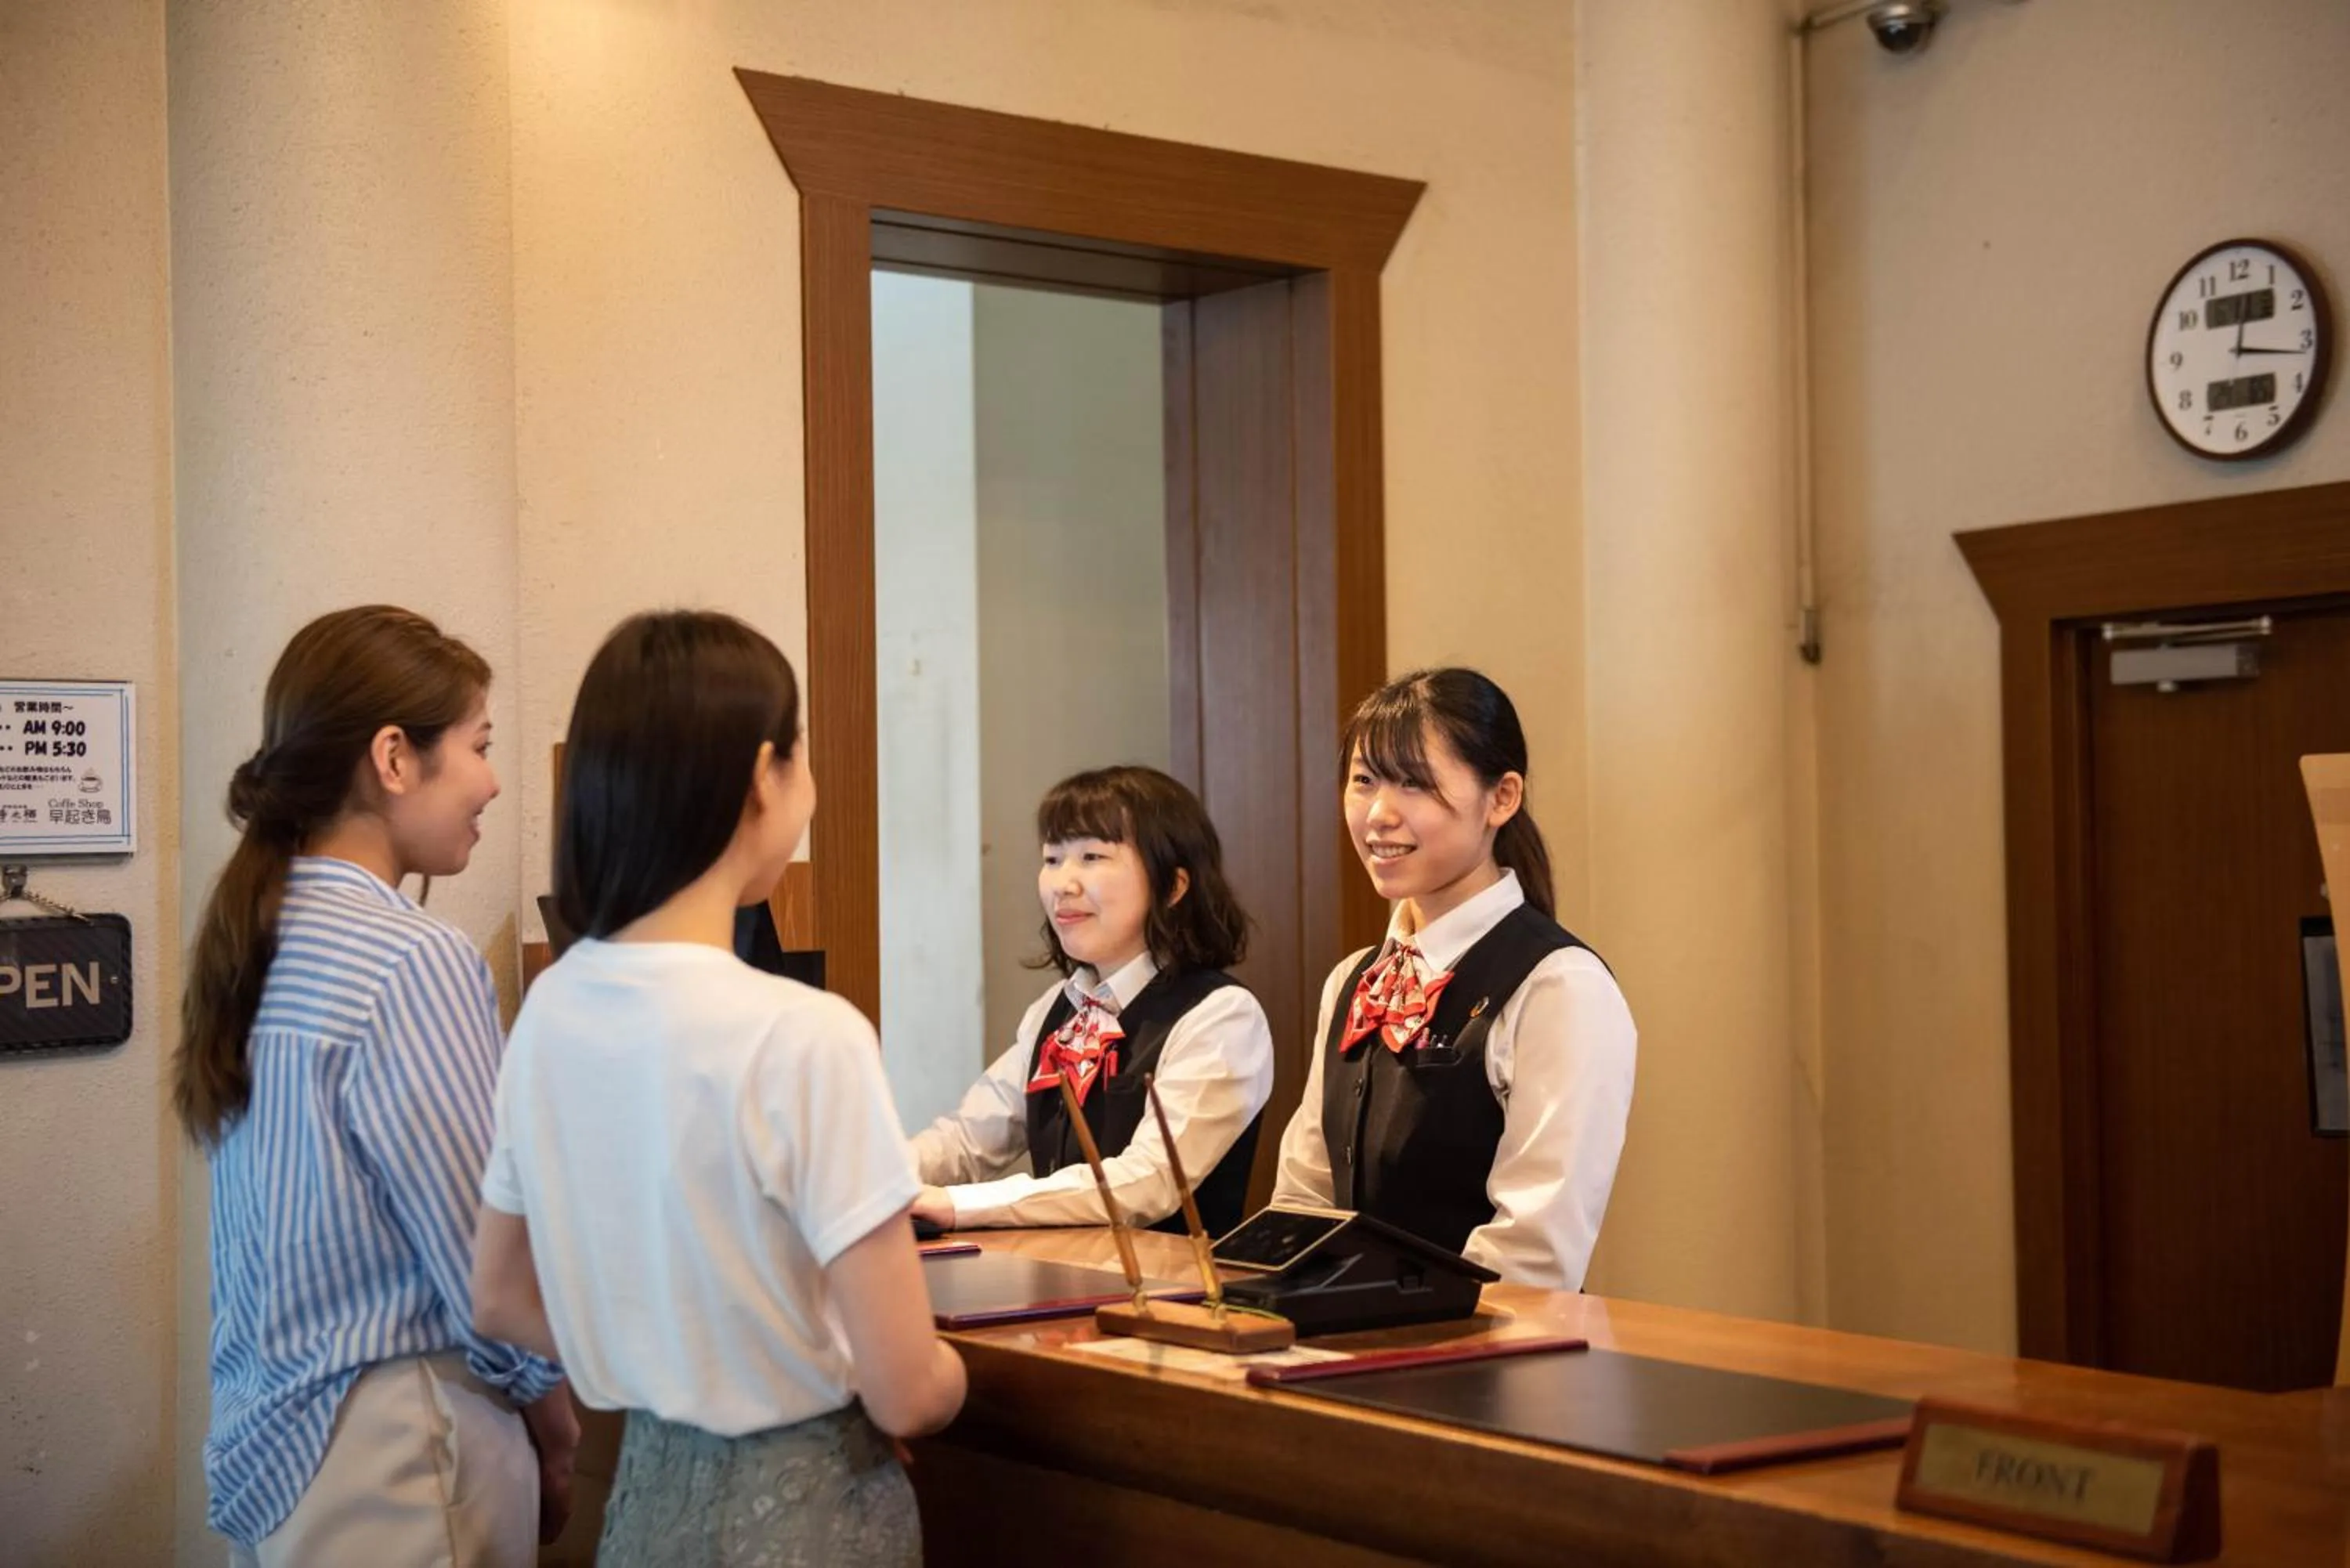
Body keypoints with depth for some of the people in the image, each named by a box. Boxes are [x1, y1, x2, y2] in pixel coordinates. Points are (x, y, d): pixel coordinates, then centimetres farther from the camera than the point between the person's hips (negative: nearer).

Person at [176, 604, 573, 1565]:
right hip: (389, 1454, -8)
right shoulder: (412, 962, -21)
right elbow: (488, 1255, -18)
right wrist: (552, 1413, -1)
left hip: (268, 1429, 8)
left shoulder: (252, 937, 4)